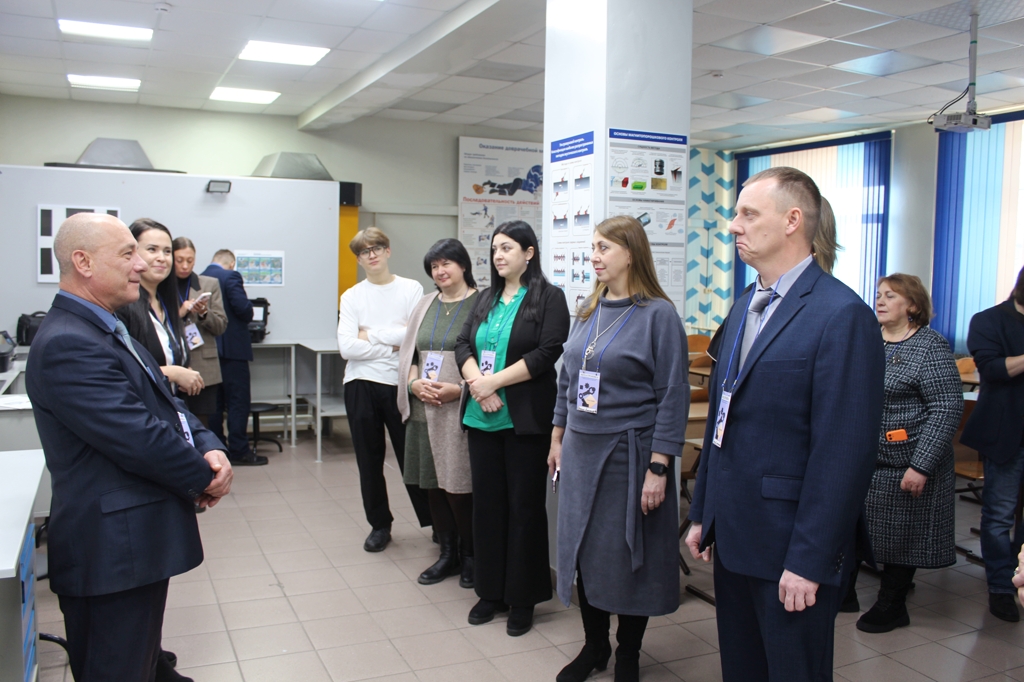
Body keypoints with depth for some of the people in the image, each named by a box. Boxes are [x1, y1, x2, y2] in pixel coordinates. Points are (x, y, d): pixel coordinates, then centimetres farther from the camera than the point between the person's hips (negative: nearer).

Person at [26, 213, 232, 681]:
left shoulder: (107, 329, 13)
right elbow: (140, 437, -25)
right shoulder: (67, 344, -21)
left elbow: (166, 405, 11)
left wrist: (210, 450, -7)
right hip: (113, 553, -10)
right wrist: (205, 479, -10)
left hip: (138, 542, 10)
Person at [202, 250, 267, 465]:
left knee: (214, 401, 13)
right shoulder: (231, 277, -11)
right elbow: (244, 309, -19)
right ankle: (239, 451, -1)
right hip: (232, 348, -7)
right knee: (238, 401, -2)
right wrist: (247, 316, 2)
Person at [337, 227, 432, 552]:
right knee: (369, 461, 11)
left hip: (399, 383, -2)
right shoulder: (352, 297, 6)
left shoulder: (411, 289, 1)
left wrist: (371, 334, -6)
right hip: (362, 384, 2)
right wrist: (393, 345, -9)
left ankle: (434, 522, 18)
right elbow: (347, 347, -6)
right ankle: (379, 525, 26)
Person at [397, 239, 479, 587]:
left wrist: (457, 389, -19)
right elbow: (407, 351, 15)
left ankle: (469, 556, 18)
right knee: (433, 485, 11)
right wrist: (415, 383, -3)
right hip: (424, 409, 6)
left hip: (460, 410, -6)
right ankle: (447, 554, 26)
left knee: (459, 487, -3)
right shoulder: (426, 304, 15)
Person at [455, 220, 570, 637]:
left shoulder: (549, 298, -3)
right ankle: (491, 592, 24)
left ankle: (523, 598, 16)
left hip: (526, 418, -5)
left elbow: (547, 353, -14)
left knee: (524, 506, 3)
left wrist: (495, 381, -16)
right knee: (488, 503, 11)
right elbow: (463, 345, 7)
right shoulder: (486, 299, 15)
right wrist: (476, 381, -12)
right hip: (483, 417, 6)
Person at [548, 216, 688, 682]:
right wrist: (558, 438, 14)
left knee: (627, 555, 6)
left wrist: (658, 469, -16)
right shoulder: (588, 313, 8)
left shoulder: (659, 315, -10)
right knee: (582, 550, 12)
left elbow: (673, 396, -13)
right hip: (581, 451, 6)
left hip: (629, 453, -5)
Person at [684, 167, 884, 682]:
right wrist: (702, 514, 14)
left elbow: (845, 451, -20)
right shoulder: (746, 306, 10)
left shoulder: (842, 315, -16)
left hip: (790, 546, -7)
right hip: (733, 536, 8)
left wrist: (808, 561, -19)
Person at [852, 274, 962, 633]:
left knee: (900, 534, 6)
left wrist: (922, 465, -20)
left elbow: (947, 408, -15)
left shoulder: (930, 346, -11)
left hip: (902, 464, -6)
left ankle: (892, 606, 22)